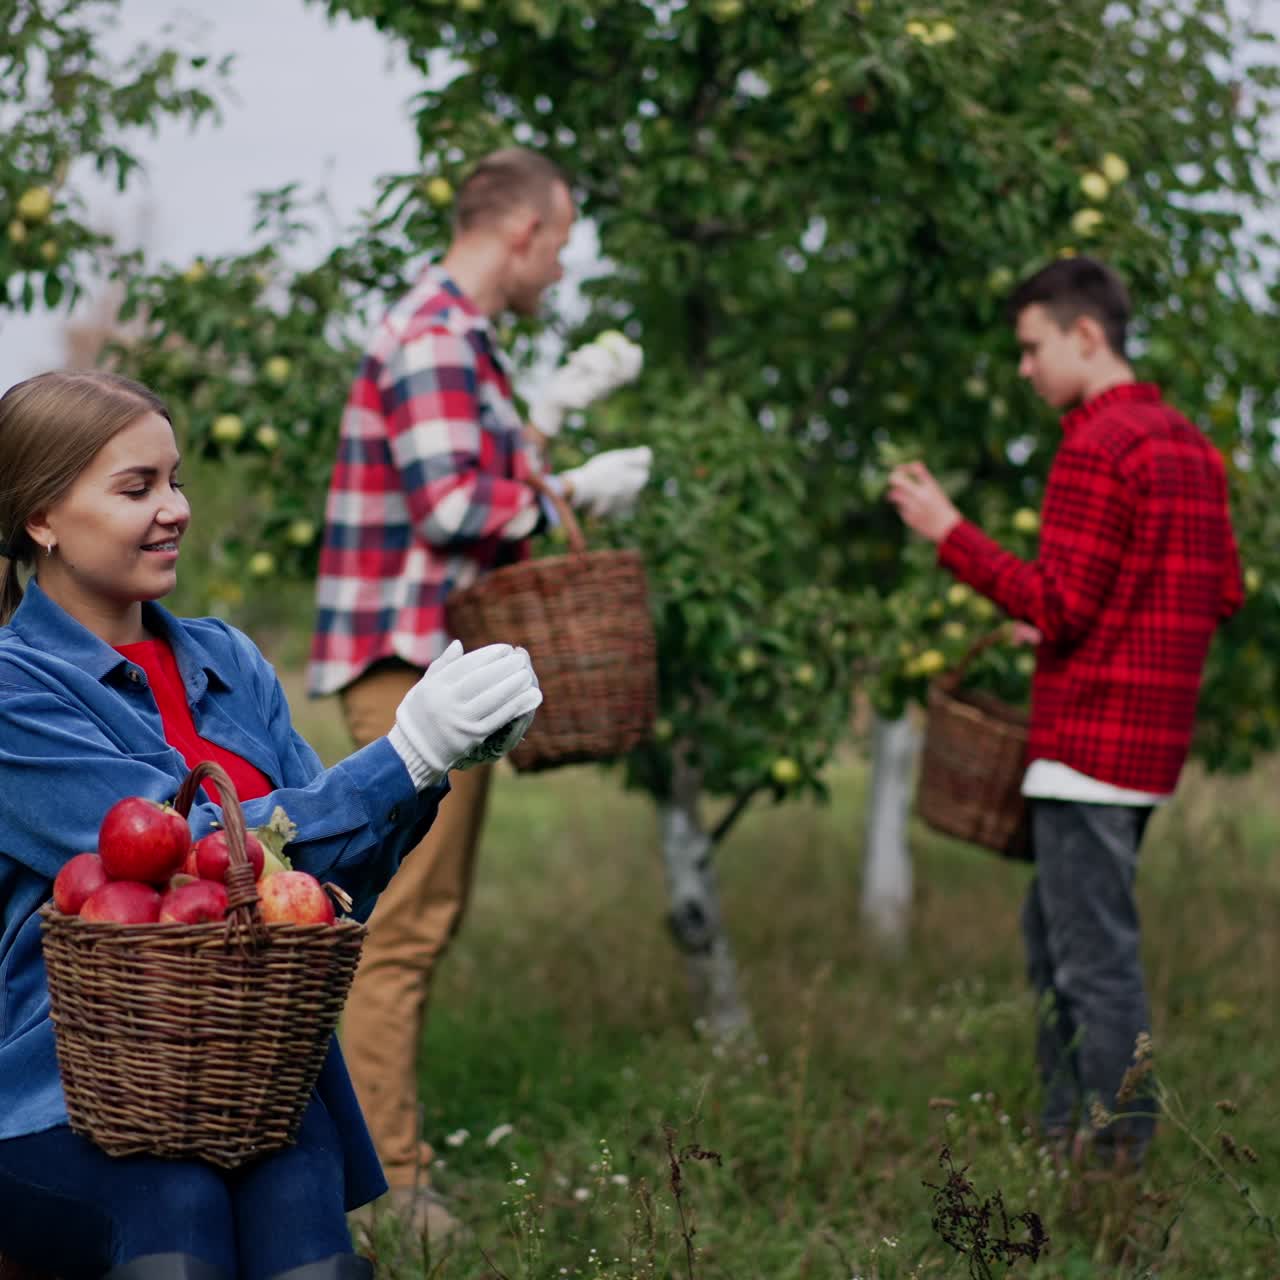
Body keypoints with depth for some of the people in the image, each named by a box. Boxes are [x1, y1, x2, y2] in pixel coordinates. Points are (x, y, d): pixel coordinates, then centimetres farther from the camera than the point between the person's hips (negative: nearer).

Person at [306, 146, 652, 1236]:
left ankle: (386, 1156, 22)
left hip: (442, 665, 11)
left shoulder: (457, 339, 19)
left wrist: (554, 414, 22)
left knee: (421, 918, 15)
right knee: (401, 924, -9)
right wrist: (578, 490, -12)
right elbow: (452, 508, -22)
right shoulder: (432, 340, -15)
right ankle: (382, 1182, -6)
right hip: (413, 663, -11)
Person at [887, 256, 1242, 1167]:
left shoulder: (1096, 449, -14)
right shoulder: (1189, 445, 14)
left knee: (1096, 959, -5)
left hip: (1092, 739, -10)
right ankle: (1067, 1135, 21)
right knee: (1054, 941, 17)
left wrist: (948, 532, -13)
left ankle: (1119, 1151, -2)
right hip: (1152, 740, 10)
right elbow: (1223, 594, 16)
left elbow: (1059, 605, -18)